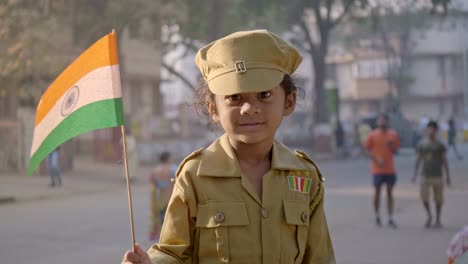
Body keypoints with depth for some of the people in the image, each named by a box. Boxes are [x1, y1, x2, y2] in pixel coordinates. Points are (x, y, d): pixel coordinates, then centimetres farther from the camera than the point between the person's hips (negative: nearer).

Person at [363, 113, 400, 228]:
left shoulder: (393, 135, 4)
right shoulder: (372, 135, -3)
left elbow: (395, 151, 8)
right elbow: (367, 150, -2)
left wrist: (391, 145, -14)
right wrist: (376, 160, -15)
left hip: (390, 169, 2)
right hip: (377, 169, -2)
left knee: (390, 192, 4)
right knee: (377, 192, 4)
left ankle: (390, 219, 6)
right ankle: (377, 217, 17)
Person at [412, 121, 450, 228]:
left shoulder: (440, 145, 0)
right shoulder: (422, 145, 4)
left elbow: (444, 160, 3)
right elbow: (418, 159, 9)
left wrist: (448, 176, 0)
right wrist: (415, 174, 4)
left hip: (437, 175, -1)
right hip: (425, 175, 1)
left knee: (438, 199, 3)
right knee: (424, 197, -6)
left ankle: (437, 220, 18)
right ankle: (429, 215, 18)